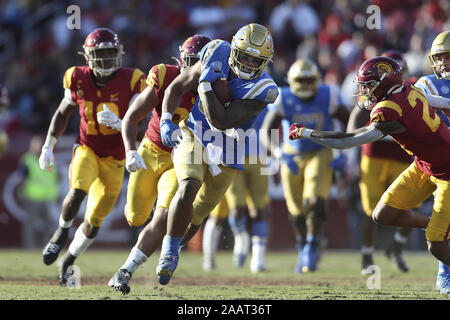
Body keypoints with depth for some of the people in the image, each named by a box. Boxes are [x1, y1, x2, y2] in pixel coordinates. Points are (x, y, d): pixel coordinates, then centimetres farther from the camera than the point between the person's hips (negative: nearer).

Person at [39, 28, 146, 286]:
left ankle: (68, 262, 26)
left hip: (114, 159, 0)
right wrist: (48, 146, 7)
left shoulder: (130, 82, -13)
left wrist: (117, 123, -33)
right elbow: (63, 114, 12)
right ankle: (63, 231, -3)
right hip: (87, 149, 0)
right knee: (78, 191, -31)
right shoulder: (79, 80, -5)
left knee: (94, 222, 3)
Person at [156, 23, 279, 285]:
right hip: (193, 135, 0)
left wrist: (207, 84, -30)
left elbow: (221, 122, -28)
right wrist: (167, 119, -16)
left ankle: (170, 253, 42)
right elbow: (177, 88, -1)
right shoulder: (216, 56, -12)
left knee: (198, 214, 14)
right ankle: (170, 251, -11)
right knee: (189, 188, -27)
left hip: (225, 153, 0)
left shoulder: (262, 89, -22)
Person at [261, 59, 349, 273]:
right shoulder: (283, 100, -17)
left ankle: (312, 249, -10)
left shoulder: (328, 97, -14)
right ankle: (302, 247, 32)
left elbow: (349, 124, -3)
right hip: (292, 156, 1)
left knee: (315, 203, -21)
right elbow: (266, 133, -20)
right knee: (297, 212, 7)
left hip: (320, 153, -1)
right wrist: (280, 155, -36)